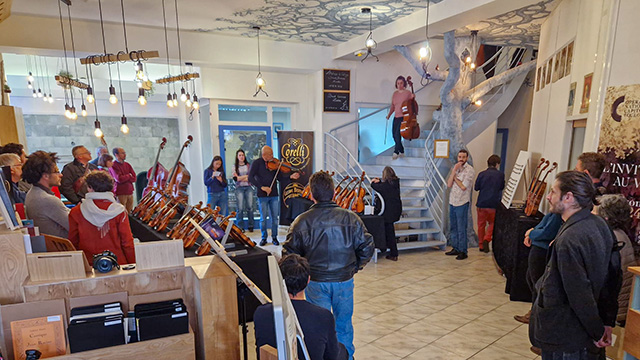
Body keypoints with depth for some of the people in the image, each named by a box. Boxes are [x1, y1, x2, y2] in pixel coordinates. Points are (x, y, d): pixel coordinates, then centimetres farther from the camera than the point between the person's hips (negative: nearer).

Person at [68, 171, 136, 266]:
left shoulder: (75, 212, -4)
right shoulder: (119, 211, -9)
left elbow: (73, 242, 5)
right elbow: (127, 242, -7)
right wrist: (133, 265, 3)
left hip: (87, 265, 2)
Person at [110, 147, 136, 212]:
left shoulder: (127, 165, 12)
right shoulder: (113, 166, -6)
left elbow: (134, 178, 4)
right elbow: (119, 179, -17)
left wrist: (124, 178, -10)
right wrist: (129, 175, -1)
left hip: (130, 192, 6)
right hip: (120, 193, -6)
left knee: (129, 212, 8)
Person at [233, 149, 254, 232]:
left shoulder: (249, 165, 10)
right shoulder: (235, 167, 8)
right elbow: (235, 179, -3)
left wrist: (240, 178, -6)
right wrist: (246, 176, -5)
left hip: (248, 187, 1)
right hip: (239, 188, -1)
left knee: (250, 207, -3)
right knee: (240, 208, -5)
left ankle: (251, 226, 7)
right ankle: (241, 227, 3)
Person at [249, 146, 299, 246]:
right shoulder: (257, 163, -6)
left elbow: (279, 177, 1)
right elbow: (250, 178, -13)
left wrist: (291, 176, -15)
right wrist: (262, 187, -21)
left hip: (274, 194, 3)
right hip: (262, 195, -2)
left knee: (275, 217, 7)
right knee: (263, 218, 6)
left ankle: (274, 237, 22)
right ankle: (264, 238, 23)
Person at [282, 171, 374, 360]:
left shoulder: (301, 221, -12)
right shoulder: (350, 218, -11)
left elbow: (289, 254, -8)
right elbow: (367, 246, -8)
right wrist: (355, 267, 8)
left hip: (316, 282, -1)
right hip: (344, 280, 1)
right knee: (344, 324, 22)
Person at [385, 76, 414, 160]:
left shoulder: (408, 93, -4)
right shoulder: (395, 93, 12)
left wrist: (413, 98, -20)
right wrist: (389, 114, 6)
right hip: (396, 117, 6)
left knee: (397, 134, -17)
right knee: (394, 135, 7)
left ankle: (396, 152, -5)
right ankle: (402, 151, 25)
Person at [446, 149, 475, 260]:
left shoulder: (469, 170, -9)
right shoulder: (455, 168, 10)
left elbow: (463, 186, -18)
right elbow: (449, 184, -1)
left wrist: (454, 176, -5)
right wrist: (454, 171, -10)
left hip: (462, 203, -7)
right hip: (452, 201, 7)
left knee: (461, 229, -1)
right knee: (453, 227, 14)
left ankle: (463, 252, 9)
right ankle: (455, 248, 26)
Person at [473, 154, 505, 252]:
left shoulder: (482, 174, -5)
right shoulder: (500, 174, -3)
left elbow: (476, 188, 3)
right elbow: (502, 187, 11)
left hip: (481, 203, 1)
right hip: (494, 204, 0)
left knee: (481, 224, 13)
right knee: (492, 223, 19)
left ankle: (481, 245, 20)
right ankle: (487, 238, -2)